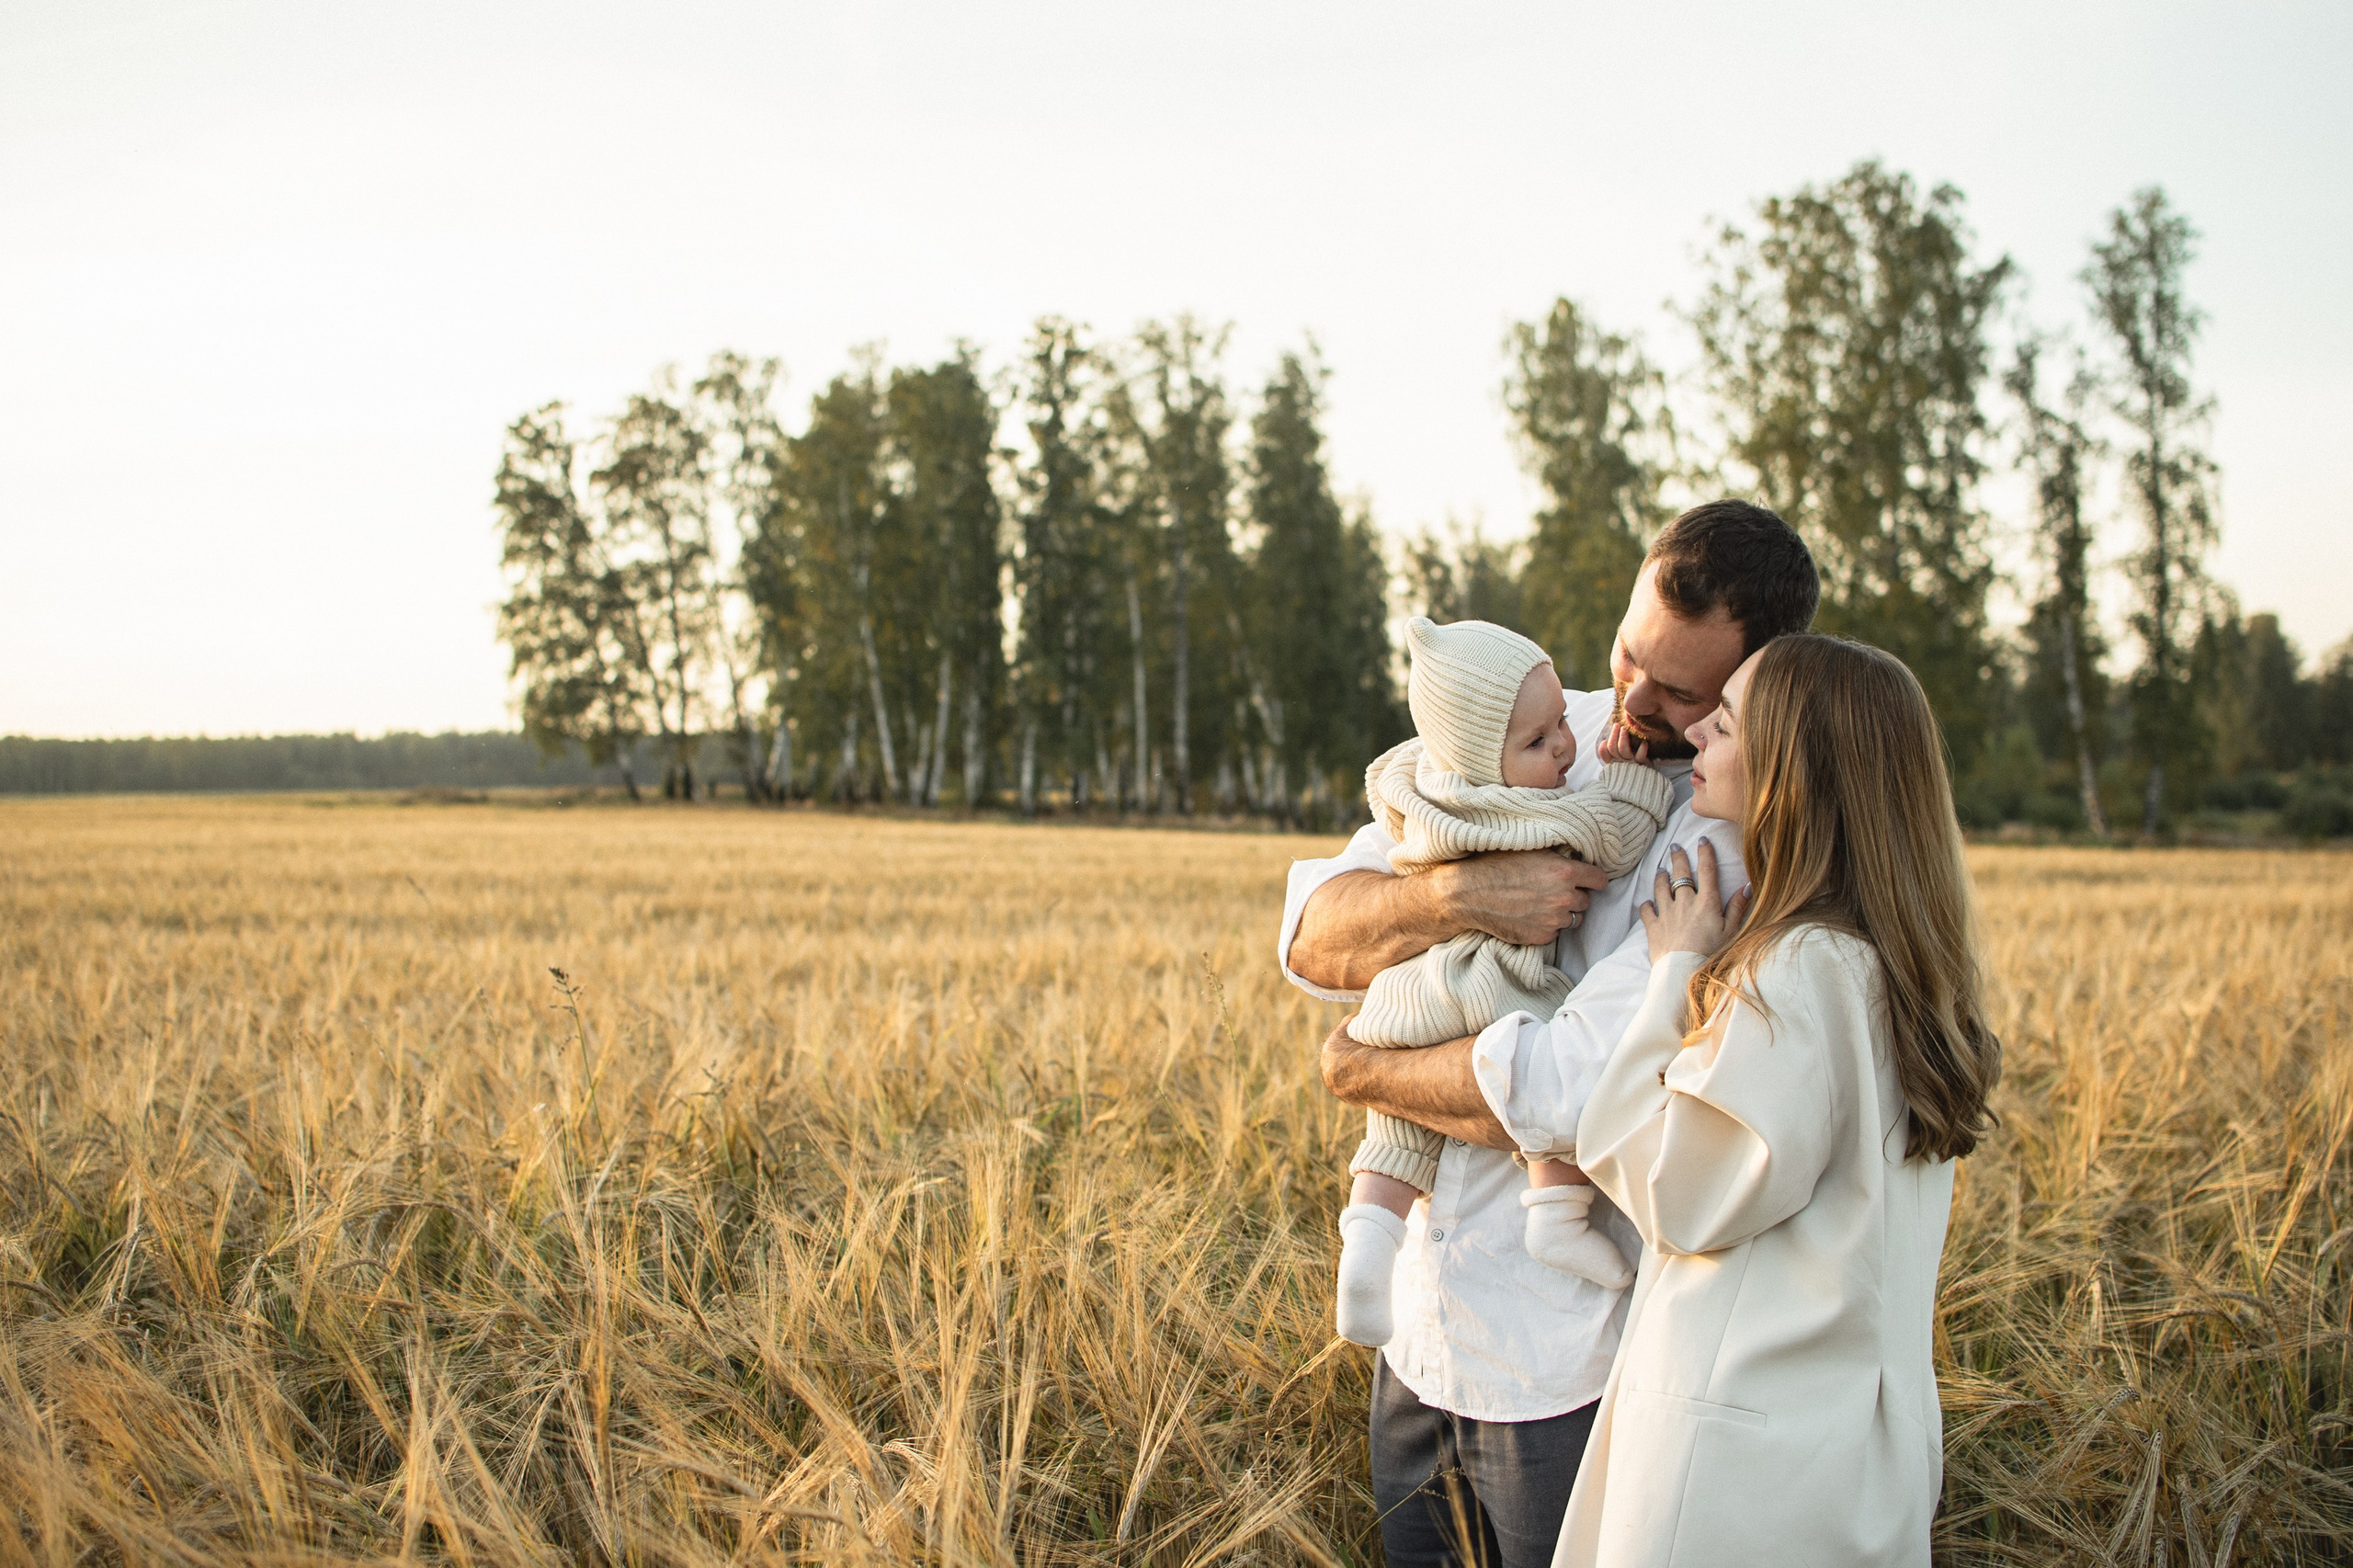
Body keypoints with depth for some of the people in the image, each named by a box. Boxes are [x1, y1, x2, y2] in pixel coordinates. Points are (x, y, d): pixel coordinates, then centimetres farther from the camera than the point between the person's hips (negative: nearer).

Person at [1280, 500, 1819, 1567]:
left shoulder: (1746, 829, -18)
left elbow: (1571, 1096, -27)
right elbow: (1315, 939, -2)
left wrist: (1361, 1071, -11)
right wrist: (1454, 898, -22)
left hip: (1568, 1367, -6)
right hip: (1422, 1322, 6)